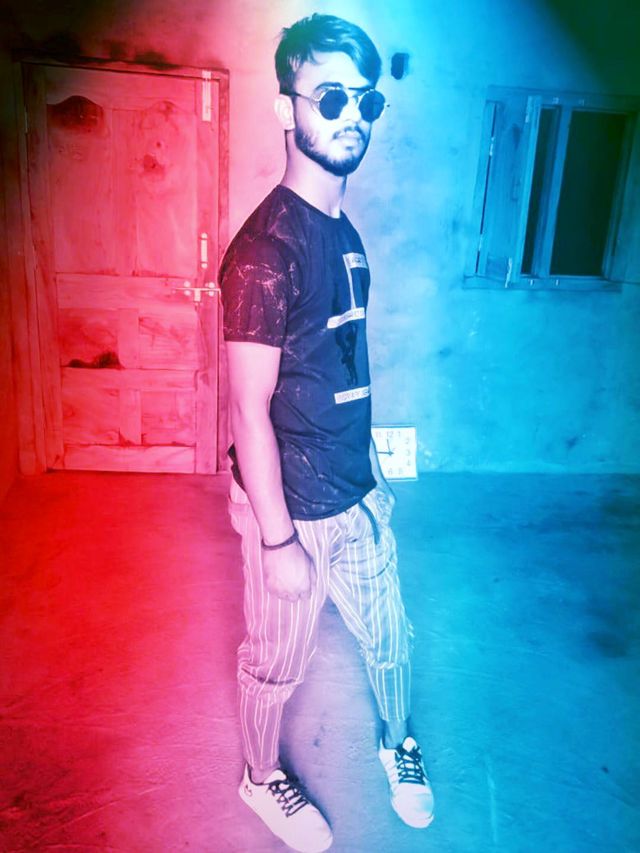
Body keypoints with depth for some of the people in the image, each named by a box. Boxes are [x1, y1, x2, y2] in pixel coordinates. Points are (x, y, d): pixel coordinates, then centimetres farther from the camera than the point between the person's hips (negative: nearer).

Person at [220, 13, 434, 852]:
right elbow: (250, 408, -21)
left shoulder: (345, 231, 5)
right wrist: (277, 540, -18)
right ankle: (263, 779, 44)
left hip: (360, 495, 8)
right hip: (298, 510, -7)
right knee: (278, 665, 16)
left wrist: (368, 470, 17)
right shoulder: (267, 245, -21)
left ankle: (396, 740, 53)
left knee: (389, 635, 24)